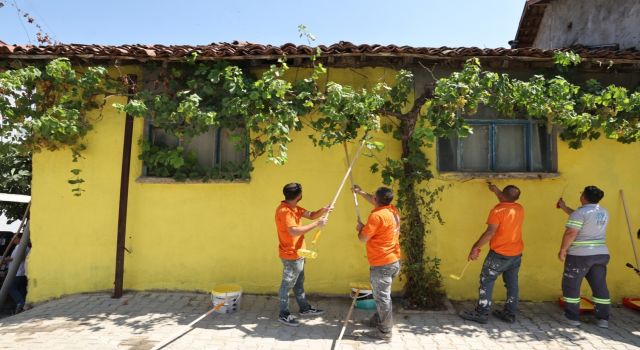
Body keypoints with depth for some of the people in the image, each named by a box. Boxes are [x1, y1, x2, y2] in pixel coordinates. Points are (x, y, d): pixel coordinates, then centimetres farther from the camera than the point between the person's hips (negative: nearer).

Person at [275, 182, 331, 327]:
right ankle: (284, 315, 17)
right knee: (287, 285, 4)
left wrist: (322, 211, -13)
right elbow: (294, 231, -34)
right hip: (291, 255, -10)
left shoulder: (294, 208, 6)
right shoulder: (284, 211, -25)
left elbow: (311, 215, 8)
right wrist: (316, 224, -30)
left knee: (299, 283, 21)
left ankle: (305, 308, 36)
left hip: (296, 254, 10)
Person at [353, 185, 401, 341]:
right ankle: (379, 320, 39)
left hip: (382, 264, -9)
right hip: (393, 261, 9)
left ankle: (385, 332, 14)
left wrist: (360, 228, 4)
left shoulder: (376, 216, -23)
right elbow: (376, 202, 25)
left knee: (382, 297, 3)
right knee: (382, 295, 24)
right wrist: (361, 192, 33)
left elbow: (363, 238, -16)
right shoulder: (393, 210, 4)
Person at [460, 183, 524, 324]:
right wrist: (496, 190, 36)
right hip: (516, 254, 7)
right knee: (512, 284, 14)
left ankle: (482, 313, 4)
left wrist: (475, 247, -18)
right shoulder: (520, 209, 3)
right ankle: (510, 314, 22)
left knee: (486, 282, 2)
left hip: (499, 254, -7)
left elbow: (490, 232, -23)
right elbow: (507, 202, 27)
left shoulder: (497, 210, -18)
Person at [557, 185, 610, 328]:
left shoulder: (581, 212, -15)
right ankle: (603, 319, 17)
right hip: (601, 254, 7)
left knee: (571, 286, 5)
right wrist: (564, 207, 29)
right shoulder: (604, 212, 11)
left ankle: (573, 317, 8)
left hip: (580, 255, -7)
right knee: (600, 286, 13)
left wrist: (563, 250, -12)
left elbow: (571, 233, -21)